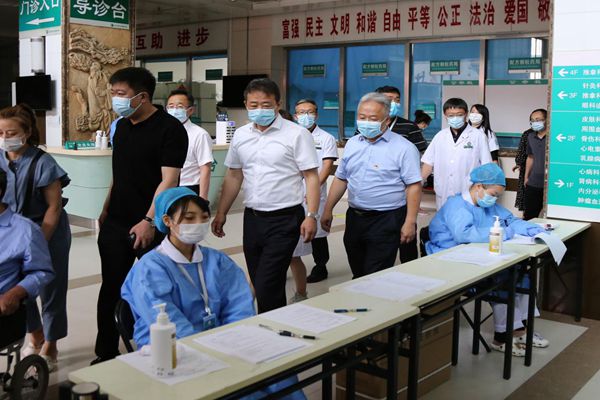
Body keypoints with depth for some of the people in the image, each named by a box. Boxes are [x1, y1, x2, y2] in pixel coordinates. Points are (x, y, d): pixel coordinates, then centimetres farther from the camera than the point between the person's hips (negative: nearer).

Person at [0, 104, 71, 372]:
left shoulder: (42, 163, -18)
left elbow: (54, 206, -15)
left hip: (47, 233, -5)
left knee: (51, 290, 6)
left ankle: (49, 350, 22)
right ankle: (36, 338, 37)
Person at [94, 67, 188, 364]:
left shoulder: (169, 128, -12)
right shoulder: (122, 126, 11)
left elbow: (169, 180, -17)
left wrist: (149, 221, -22)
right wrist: (106, 210, 15)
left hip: (150, 227, -7)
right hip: (115, 224, 7)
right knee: (111, 288, 11)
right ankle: (106, 354, 23)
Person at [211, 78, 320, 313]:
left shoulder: (296, 134, -7)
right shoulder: (240, 135, 10)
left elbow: (311, 177, -9)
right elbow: (233, 177, 16)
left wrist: (312, 216, -17)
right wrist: (221, 214, 13)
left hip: (284, 219, -6)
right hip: (252, 218, 6)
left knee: (267, 287, -10)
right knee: (259, 283, 13)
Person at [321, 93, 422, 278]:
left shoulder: (403, 148, -8)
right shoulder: (352, 144, 10)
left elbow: (414, 186, -11)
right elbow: (341, 179, 16)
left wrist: (410, 222, -17)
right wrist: (328, 210, 12)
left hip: (385, 221, -6)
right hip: (354, 218, 6)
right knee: (358, 274, 15)